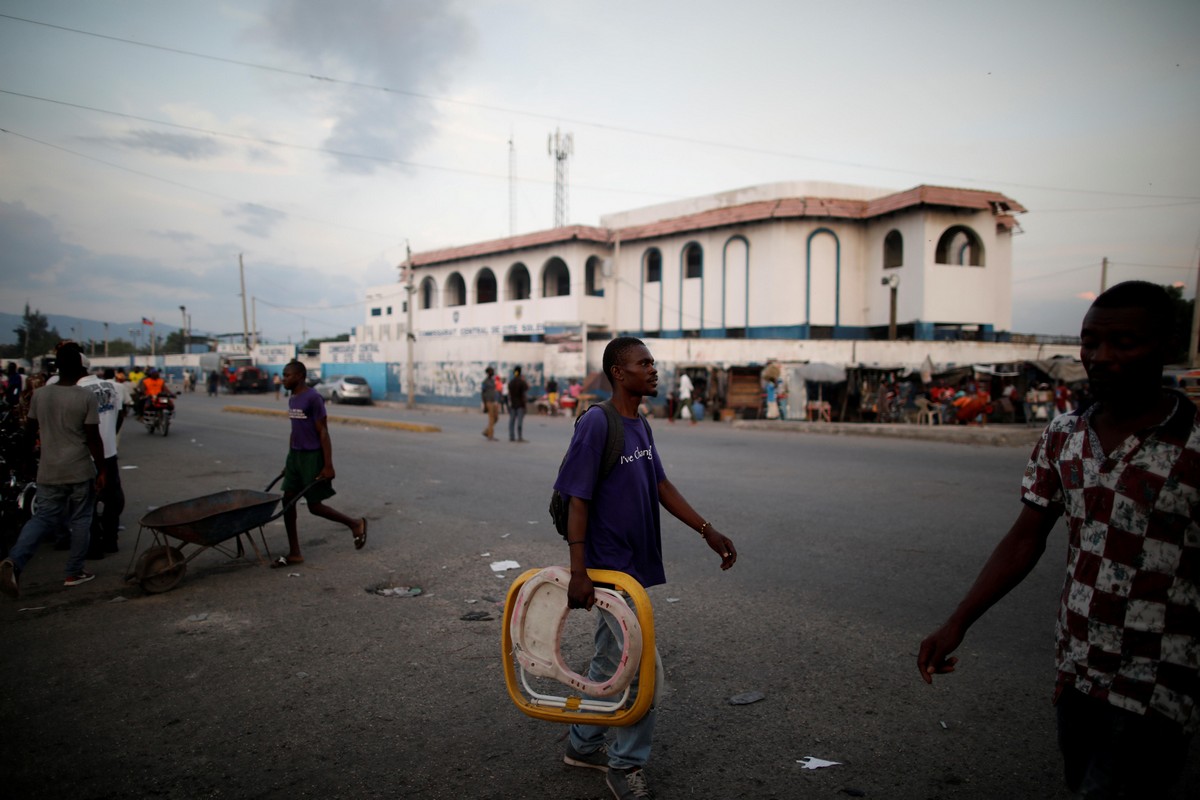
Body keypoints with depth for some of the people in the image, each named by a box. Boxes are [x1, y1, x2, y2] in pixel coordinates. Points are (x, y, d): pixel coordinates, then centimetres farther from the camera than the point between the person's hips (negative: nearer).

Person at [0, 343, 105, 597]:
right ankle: (74, 572, 18)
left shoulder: (39, 395, -1)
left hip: (49, 471, 3)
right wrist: (101, 470, -3)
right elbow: (93, 439, -12)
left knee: (42, 519, 9)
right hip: (80, 470, -3)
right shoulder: (86, 398, -14)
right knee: (80, 520, 10)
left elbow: (34, 427, 15)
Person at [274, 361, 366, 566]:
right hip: (295, 455, 8)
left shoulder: (313, 399, -16)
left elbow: (323, 433, -16)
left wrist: (328, 466, -18)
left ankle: (355, 524, 18)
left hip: (313, 456, -8)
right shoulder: (292, 398, 10)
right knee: (288, 500, 3)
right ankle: (294, 553, 11)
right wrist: (289, 461, 20)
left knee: (314, 506, -2)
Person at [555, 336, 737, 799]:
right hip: (609, 569, -9)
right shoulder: (596, 423, -18)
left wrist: (708, 531, 6)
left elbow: (661, 486, 12)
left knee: (610, 660, 19)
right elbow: (578, 500, -20)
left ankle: (583, 744, 36)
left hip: (632, 565, 9)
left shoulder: (640, 424, 8)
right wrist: (578, 572, -23)